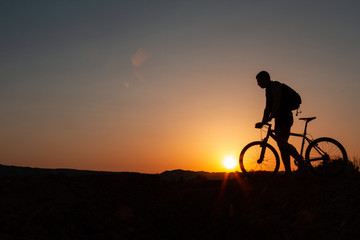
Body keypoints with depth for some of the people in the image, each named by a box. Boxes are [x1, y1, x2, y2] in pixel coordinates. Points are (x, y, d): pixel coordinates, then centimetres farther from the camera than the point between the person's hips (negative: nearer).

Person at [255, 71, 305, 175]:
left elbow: (277, 103, -18)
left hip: (285, 117, -10)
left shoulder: (275, 85, -5)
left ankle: (301, 161, -17)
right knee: (282, 145, 4)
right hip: (279, 119, 10)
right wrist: (262, 122, 17)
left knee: (282, 142, -20)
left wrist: (270, 117, -23)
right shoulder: (268, 90, 24)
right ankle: (288, 172, 2)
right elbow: (268, 108, 24)